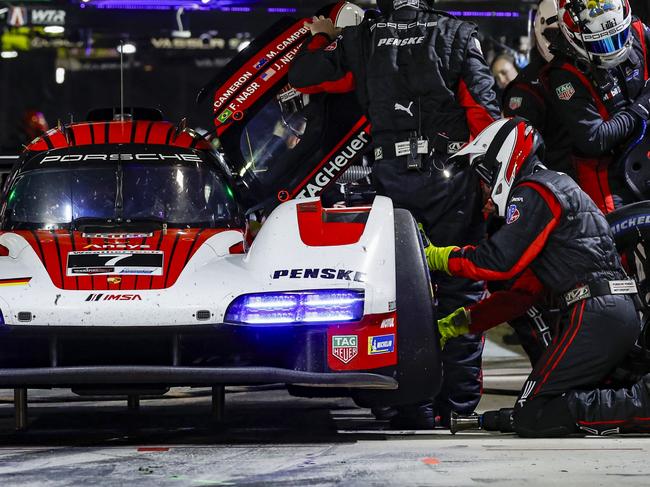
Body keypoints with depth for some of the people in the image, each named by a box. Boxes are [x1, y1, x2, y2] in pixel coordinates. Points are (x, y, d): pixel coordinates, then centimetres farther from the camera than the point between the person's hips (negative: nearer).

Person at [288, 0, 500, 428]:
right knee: (461, 288, 5)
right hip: (451, 174, -1)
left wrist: (321, 38, 29)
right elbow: (483, 108, -3)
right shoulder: (457, 35, 3)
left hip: (392, 179, 1)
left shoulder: (361, 39, 6)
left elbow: (303, 76, 11)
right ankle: (460, 402, 3)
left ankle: (415, 406, 2)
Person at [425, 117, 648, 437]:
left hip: (595, 316, -10)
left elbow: (501, 261, -13)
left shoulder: (533, 192, -3)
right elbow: (524, 292, 27)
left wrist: (439, 257, 1)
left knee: (532, 418, -12)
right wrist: (459, 323, 22)